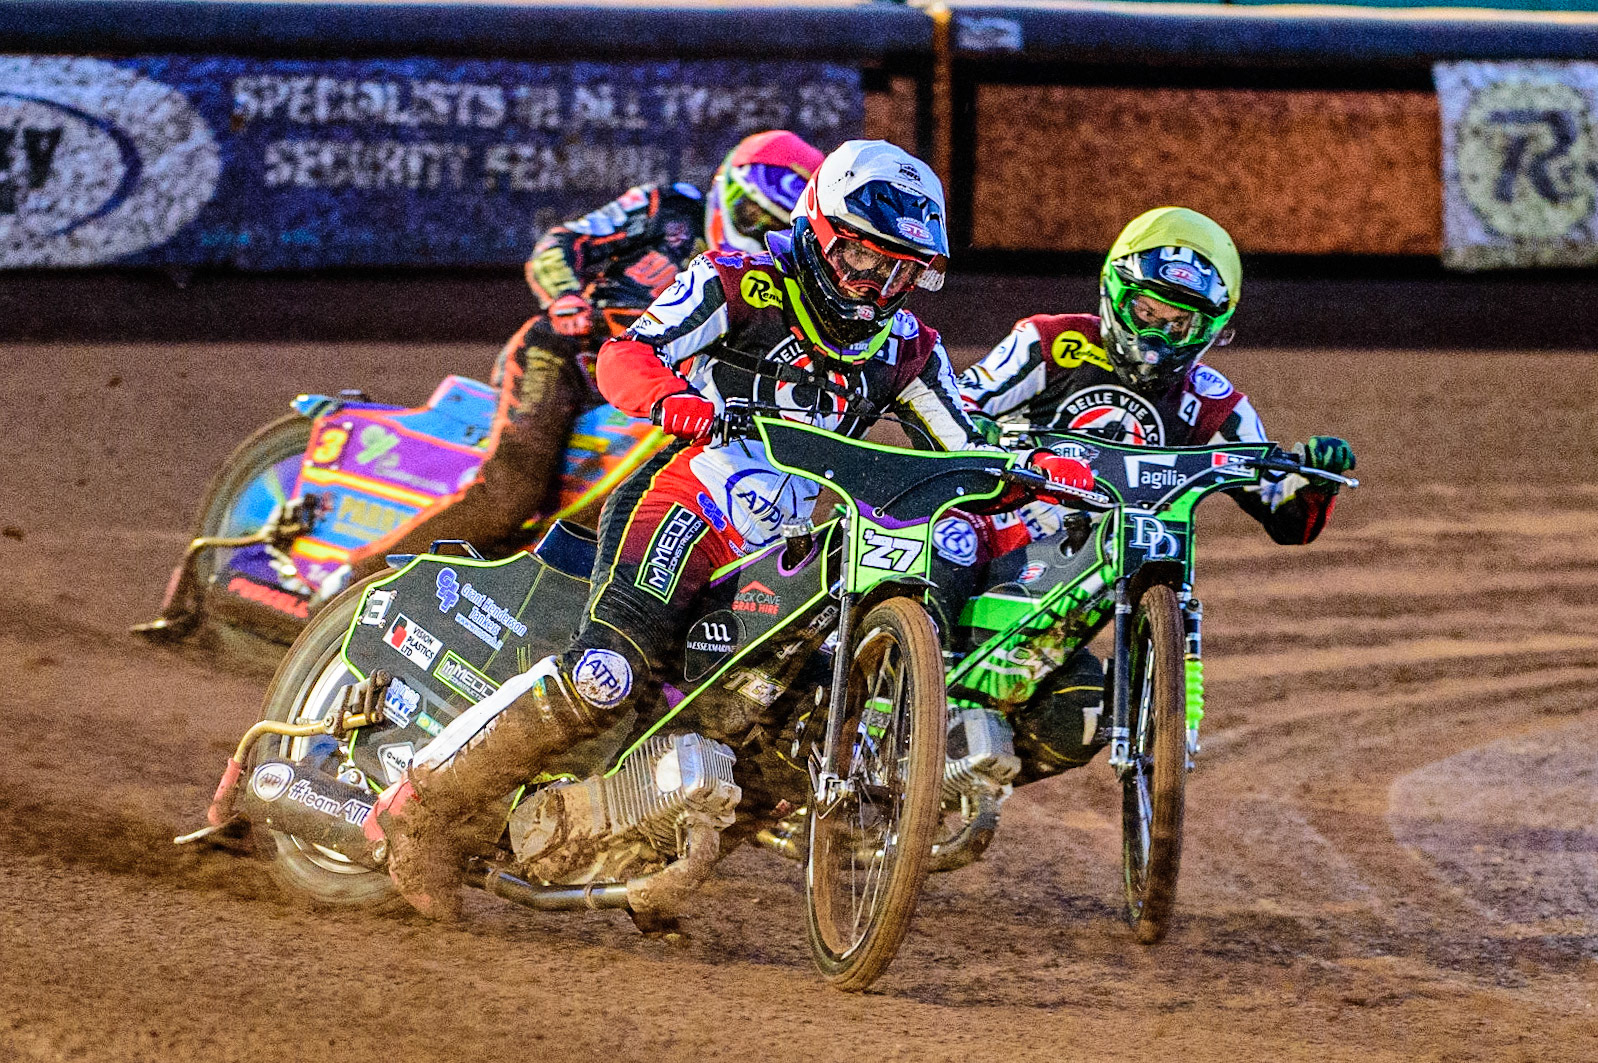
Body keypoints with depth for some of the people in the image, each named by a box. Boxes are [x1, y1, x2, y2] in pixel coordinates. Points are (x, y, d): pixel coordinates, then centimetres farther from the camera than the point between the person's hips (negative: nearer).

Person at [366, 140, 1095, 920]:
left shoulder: (903, 347, 15)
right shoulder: (743, 283, -1)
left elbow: (968, 456, 16)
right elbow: (624, 355, -9)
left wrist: (1036, 468, -5)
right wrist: (670, 397, -31)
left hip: (782, 549, 7)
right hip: (677, 499, -7)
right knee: (606, 675, -30)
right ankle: (425, 802, -22)